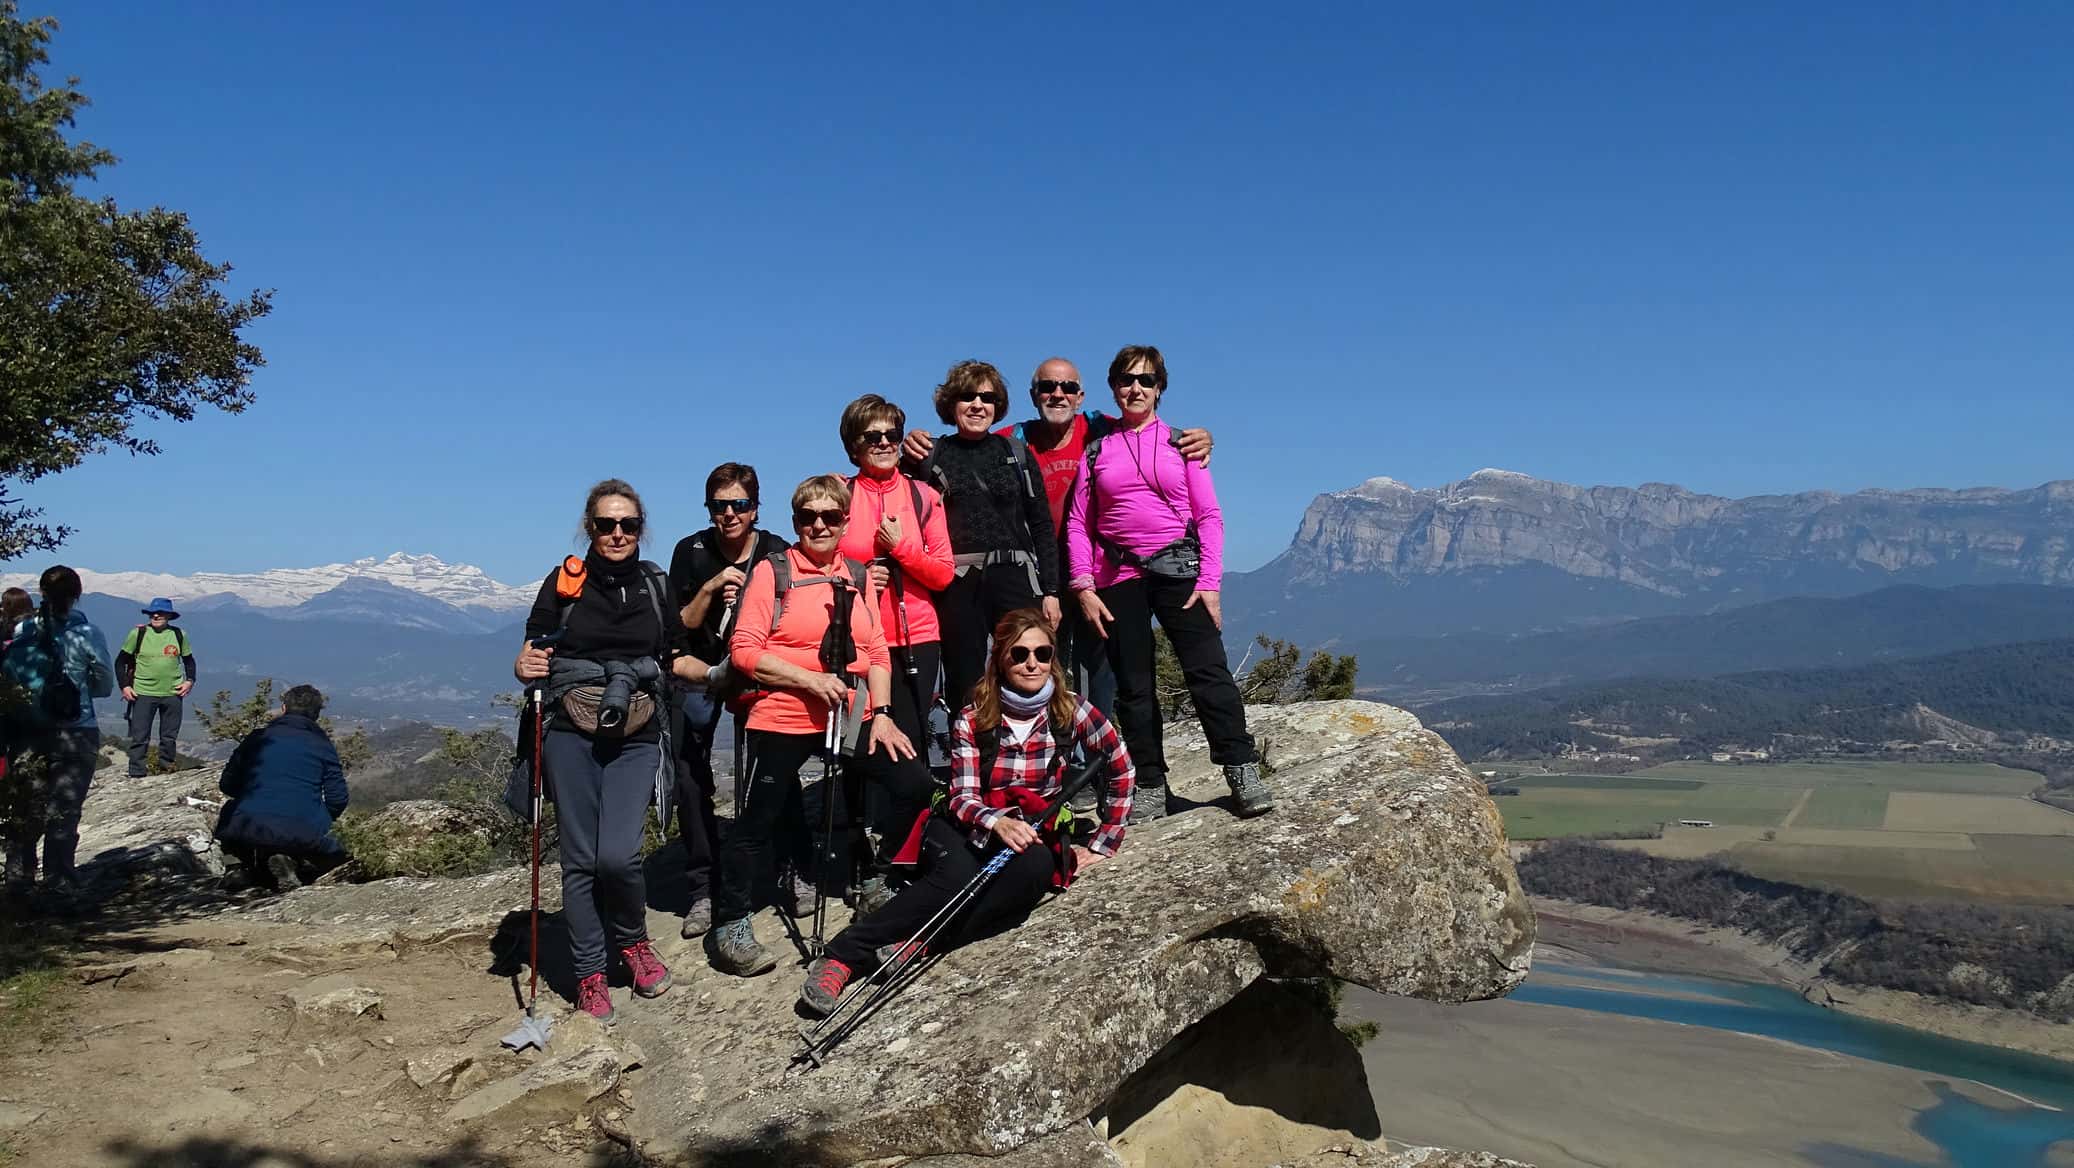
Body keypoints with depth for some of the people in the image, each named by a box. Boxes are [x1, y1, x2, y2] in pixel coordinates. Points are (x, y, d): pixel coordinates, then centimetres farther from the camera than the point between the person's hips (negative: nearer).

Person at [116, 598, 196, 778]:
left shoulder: (179, 635, 3)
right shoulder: (138, 633, -3)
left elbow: (189, 661, 15)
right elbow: (121, 661, 5)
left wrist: (189, 681, 0)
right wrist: (124, 686, -3)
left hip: (172, 694, 2)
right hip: (143, 694, -2)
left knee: (170, 738, 9)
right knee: (139, 738, -2)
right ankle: (136, 775, 4)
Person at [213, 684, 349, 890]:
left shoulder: (259, 737, 11)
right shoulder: (323, 745, 8)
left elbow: (227, 785, 14)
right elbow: (337, 800, 3)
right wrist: (320, 822, 23)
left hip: (251, 829, 0)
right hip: (305, 833, 0)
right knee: (336, 854, 27)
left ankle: (261, 860, 0)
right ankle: (295, 863, -8)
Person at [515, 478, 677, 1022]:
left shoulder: (658, 587, 9)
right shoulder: (564, 582, 4)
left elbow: (675, 660, 18)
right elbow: (534, 650, 4)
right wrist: (526, 666, -15)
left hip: (636, 739, 0)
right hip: (571, 736, 0)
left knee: (618, 855, -13)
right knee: (581, 858, 0)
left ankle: (633, 941, 16)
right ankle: (589, 977, 14)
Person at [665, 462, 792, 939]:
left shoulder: (777, 554, -7)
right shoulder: (691, 552, -6)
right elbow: (682, 627, -7)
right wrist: (711, 588, -22)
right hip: (699, 673, 1)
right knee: (690, 775, -7)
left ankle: (795, 872, 6)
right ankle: (703, 890, 1)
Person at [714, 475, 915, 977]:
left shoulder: (858, 577, 11)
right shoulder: (772, 571, -3)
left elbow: (878, 653, 10)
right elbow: (744, 650, -10)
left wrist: (882, 713, -3)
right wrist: (810, 679, -18)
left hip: (849, 722, 5)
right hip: (783, 721, -5)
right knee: (757, 821, -1)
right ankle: (729, 926, 11)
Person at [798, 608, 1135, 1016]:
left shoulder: (1071, 711, -6)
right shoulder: (973, 720, -8)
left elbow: (1122, 770, 2)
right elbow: (963, 798, -12)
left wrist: (1102, 843, 1)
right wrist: (997, 822, -34)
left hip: (1035, 834, 1)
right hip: (972, 826, -1)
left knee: (1036, 867, -37)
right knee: (957, 877, -37)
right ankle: (841, 954, -35)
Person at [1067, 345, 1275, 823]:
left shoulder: (1181, 442, 9)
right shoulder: (1097, 450, 10)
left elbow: (1209, 515, 5)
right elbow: (1078, 523, 8)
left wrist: (1210, 581, -6)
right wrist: (1084, 587, -3)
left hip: (1177, 568, -1)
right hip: (1117, 578, 1)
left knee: (1207, 669, -13)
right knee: (1133, 686, 3)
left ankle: (1243, 772, -8)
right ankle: (1150, 788, 9)